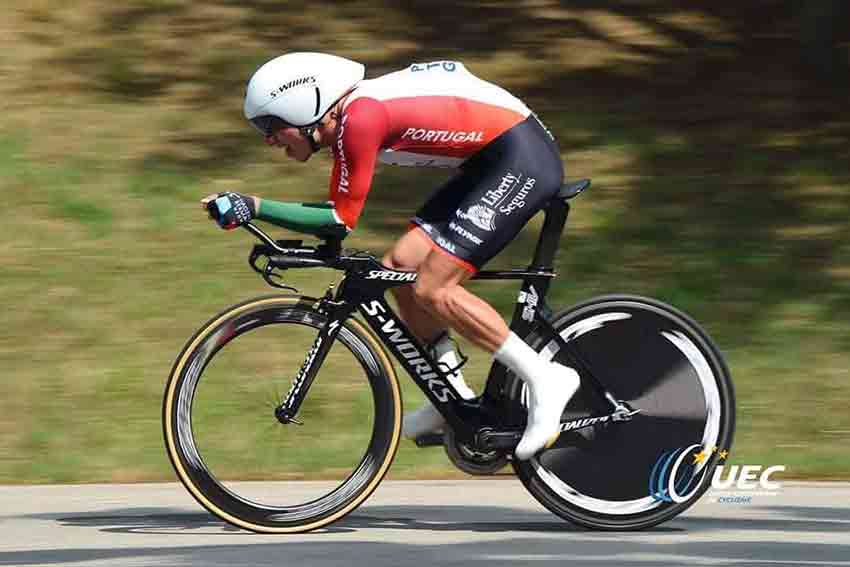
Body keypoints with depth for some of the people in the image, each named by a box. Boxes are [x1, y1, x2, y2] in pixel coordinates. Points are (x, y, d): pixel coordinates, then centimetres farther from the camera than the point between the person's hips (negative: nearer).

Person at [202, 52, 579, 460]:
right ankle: (456, 399, 15)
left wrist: (253, 207, -19)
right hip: (491, 163, 10)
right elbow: (338, 215, 17)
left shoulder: (360, 117, -21)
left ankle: (545, 379, -9)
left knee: (432, 290, -14)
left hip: (522, 159, -10)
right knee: (401, 266, 6)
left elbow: (341, 219, -19)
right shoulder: (346, 117, 8)